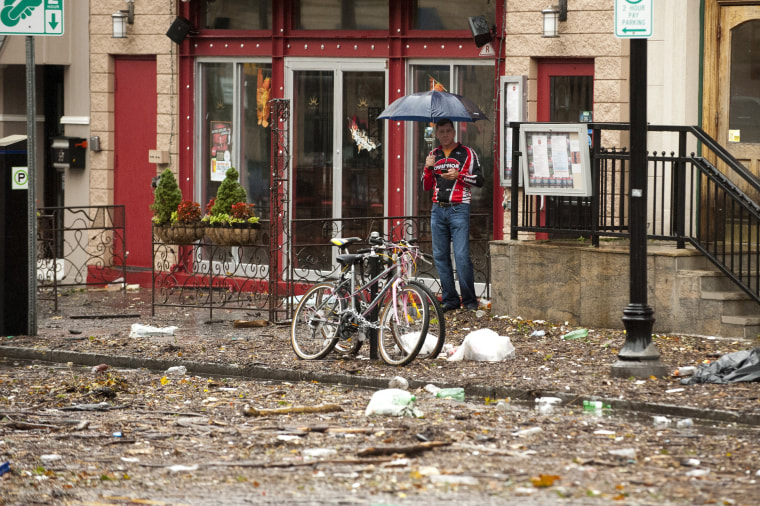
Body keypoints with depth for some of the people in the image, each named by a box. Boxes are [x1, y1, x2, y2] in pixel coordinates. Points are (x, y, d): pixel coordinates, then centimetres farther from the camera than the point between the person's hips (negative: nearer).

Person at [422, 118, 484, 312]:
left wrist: (459, 175, -13)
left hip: (458, 210, -5)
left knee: (462, 256, -11)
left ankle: (469, 300, -5)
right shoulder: (433, 155, 17)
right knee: (440, 256, 2)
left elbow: (479, 180, 1)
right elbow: (426, 186, 17)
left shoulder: (467, 154, 4)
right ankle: (449, 299, 7)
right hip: (438, 209, 5)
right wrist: (428, 168, -1)